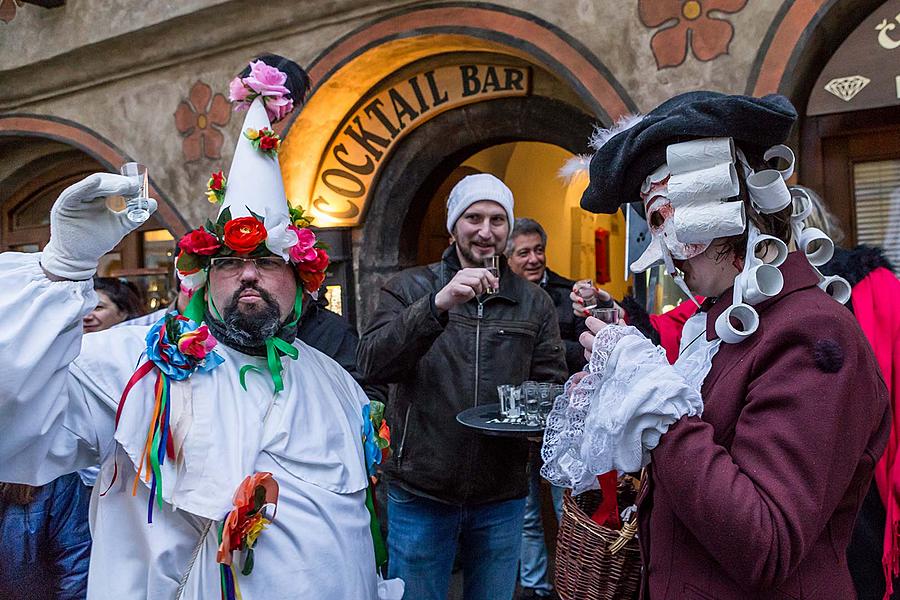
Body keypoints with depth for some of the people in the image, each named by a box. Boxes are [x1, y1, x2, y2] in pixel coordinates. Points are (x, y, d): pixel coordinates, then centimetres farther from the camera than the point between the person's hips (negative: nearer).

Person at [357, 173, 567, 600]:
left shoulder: (535, 303, 6)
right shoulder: (409, 289, -2)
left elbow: (552, 384, 7)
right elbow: (372, 365, -15)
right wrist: (439, 304, -29)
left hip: (502, 498, 2)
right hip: (420, 494, -2)